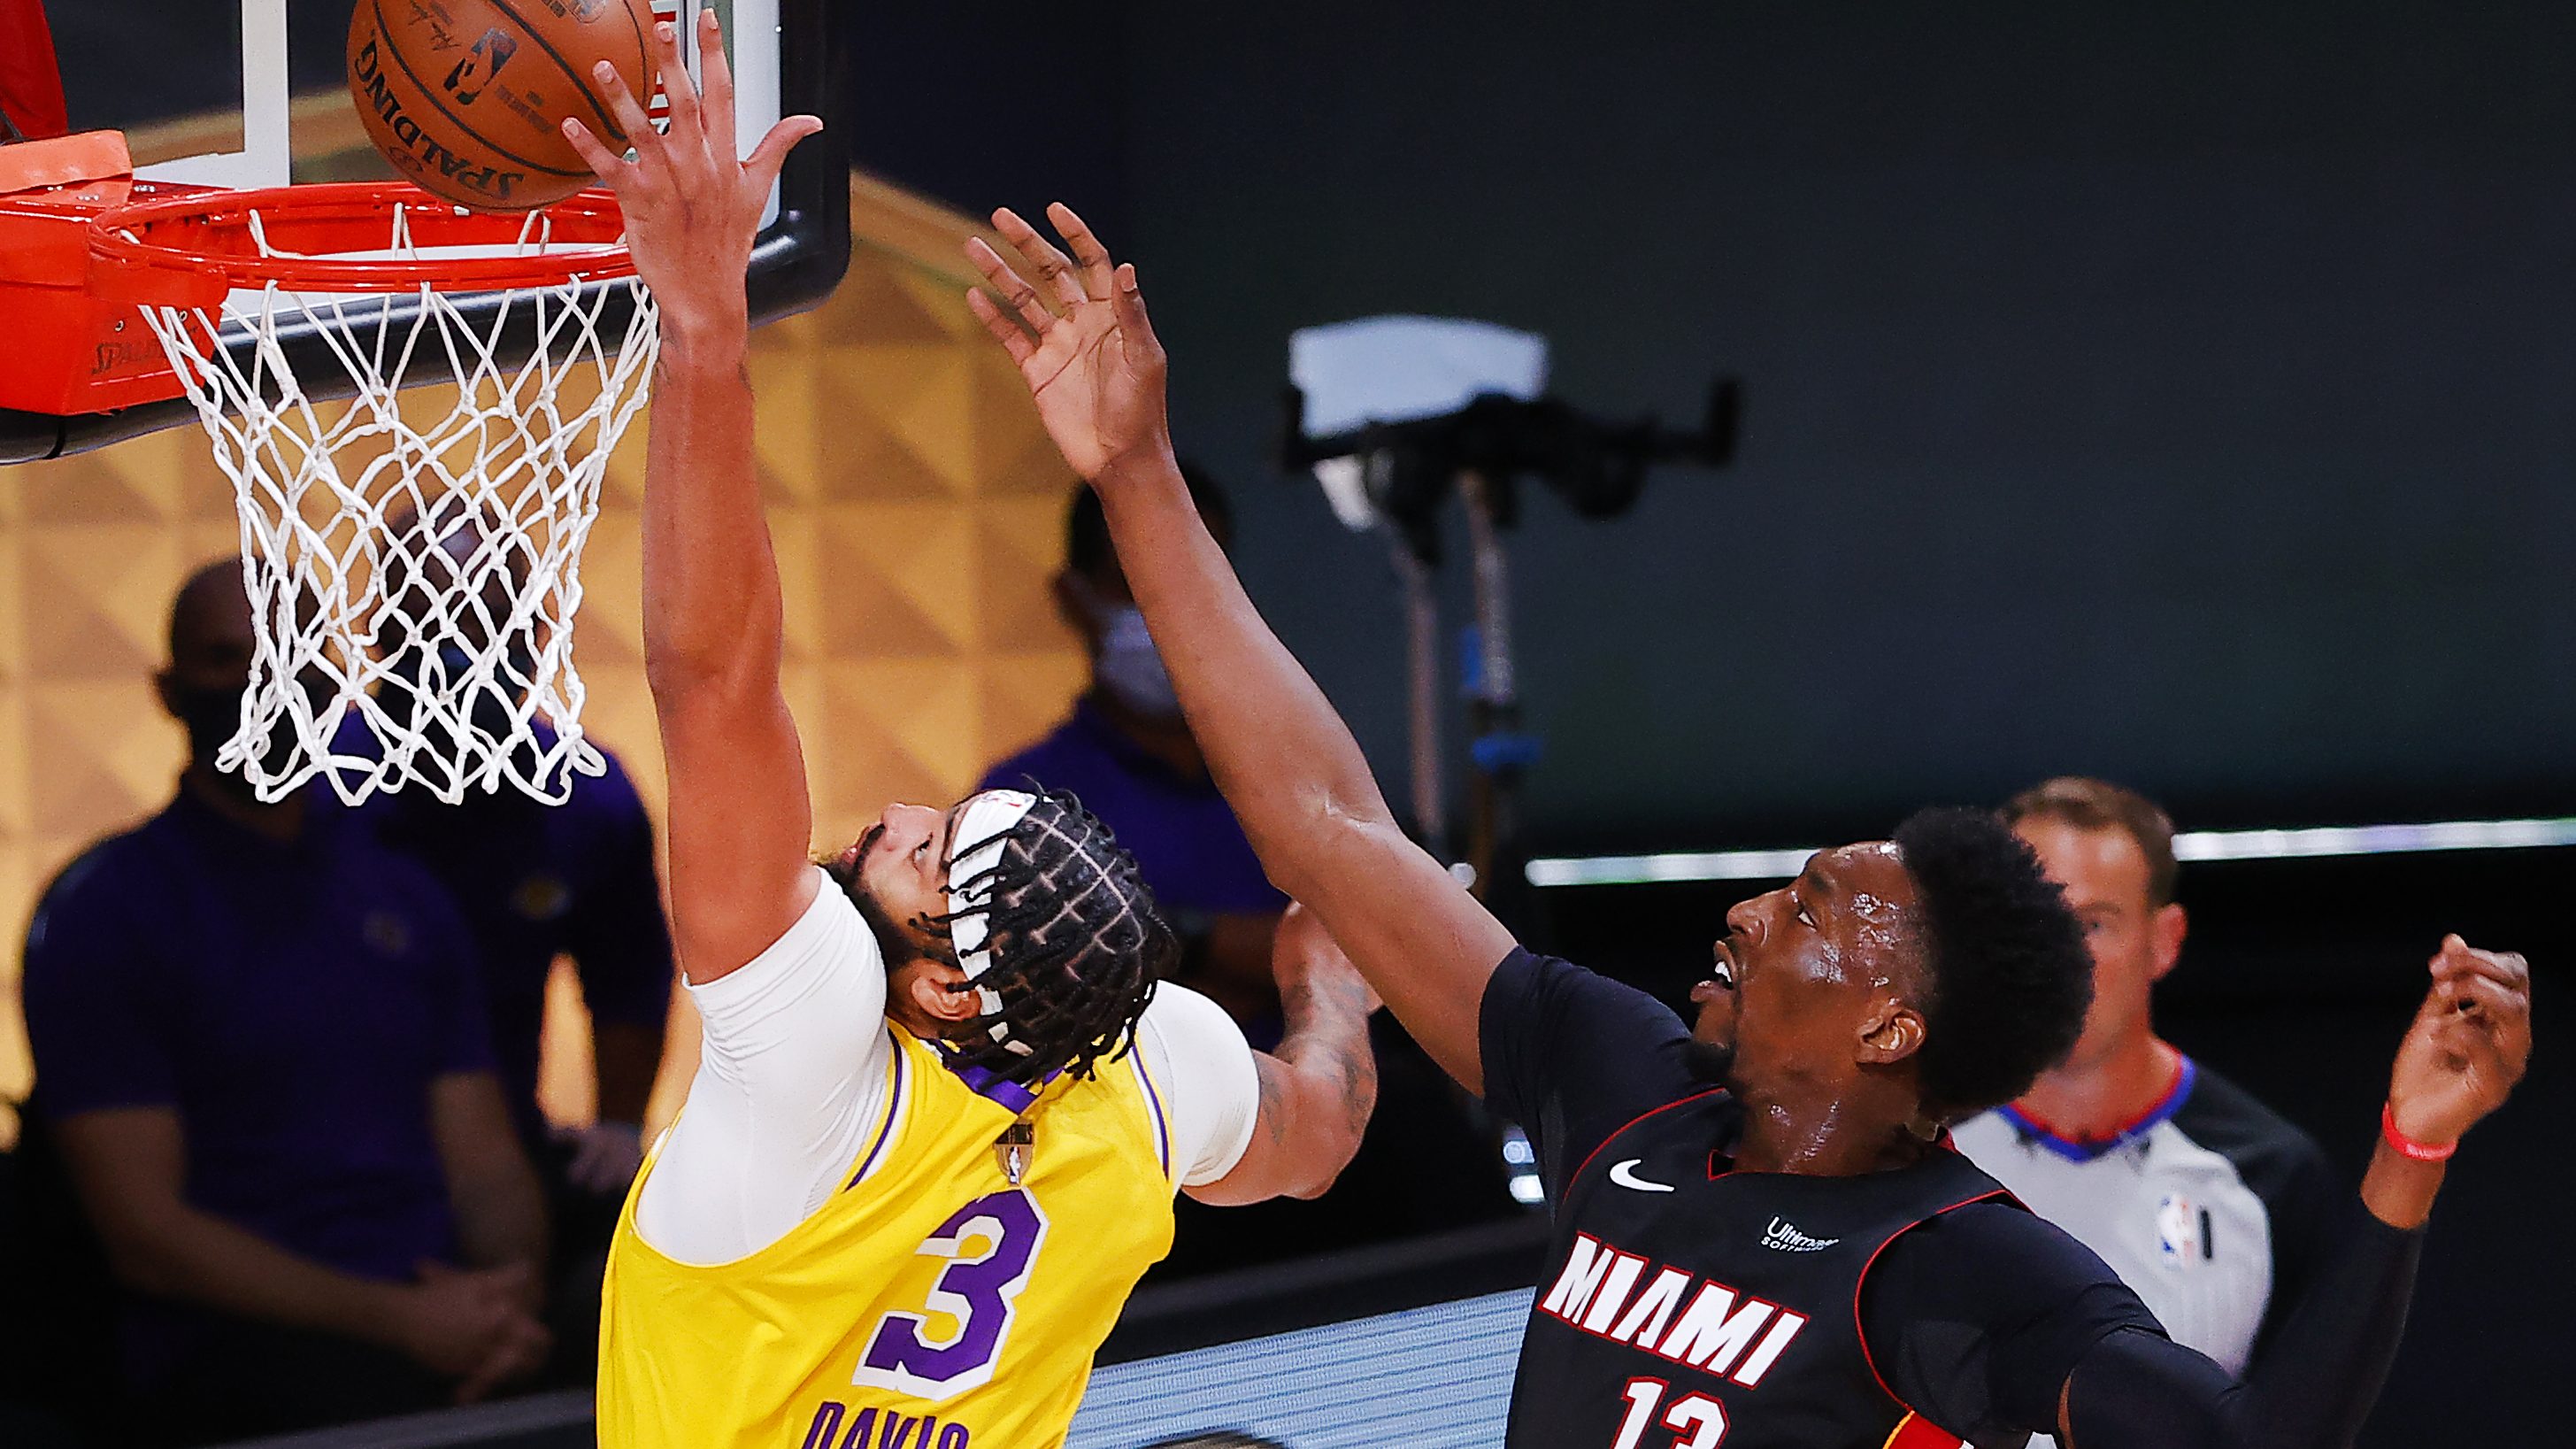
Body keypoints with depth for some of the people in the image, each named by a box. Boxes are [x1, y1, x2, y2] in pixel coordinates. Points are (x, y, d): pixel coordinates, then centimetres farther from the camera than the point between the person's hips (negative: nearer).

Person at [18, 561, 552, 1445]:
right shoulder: (101, 914, 3)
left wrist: (510, 1298, -7)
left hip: (439, 1314, 6)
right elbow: (145, 1232, -5)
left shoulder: (406, 901, 21)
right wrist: (399, 1321, -14)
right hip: (231, 1356, -6)